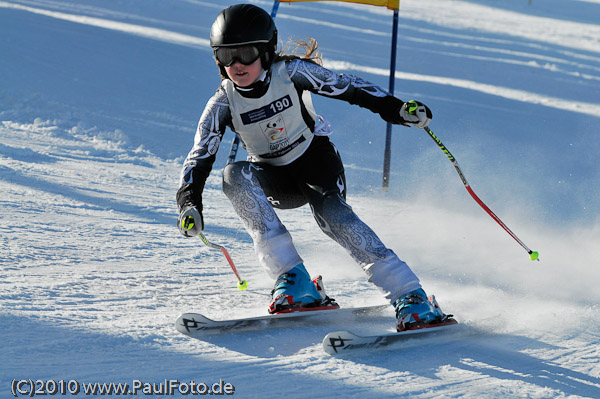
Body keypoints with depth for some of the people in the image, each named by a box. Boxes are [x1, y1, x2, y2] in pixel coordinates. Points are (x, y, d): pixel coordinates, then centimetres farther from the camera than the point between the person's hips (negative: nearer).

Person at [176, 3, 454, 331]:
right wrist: (189, 203, -34)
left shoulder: (290, 71, -19)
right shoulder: (223, 104, -15)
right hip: (274, 180, 2)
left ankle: (411, 299, -33)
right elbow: (199, 157, -16)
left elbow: (344, 86, -15)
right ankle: (294, 282, -33)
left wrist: (397, 108, -25)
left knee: (330, 211, -31)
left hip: (315, 158, -2)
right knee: (234, 175, -30)